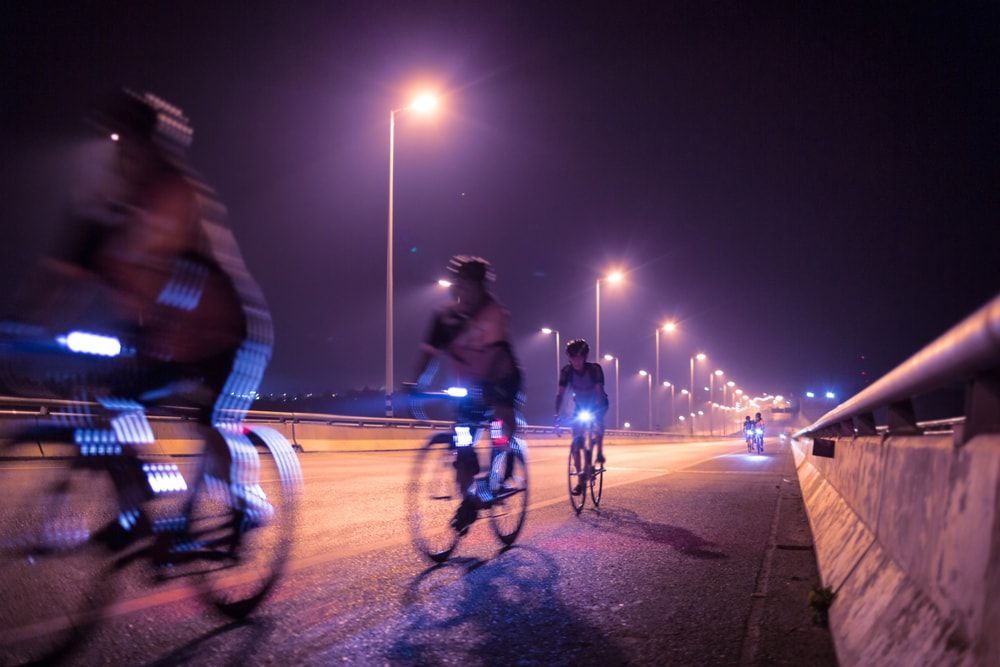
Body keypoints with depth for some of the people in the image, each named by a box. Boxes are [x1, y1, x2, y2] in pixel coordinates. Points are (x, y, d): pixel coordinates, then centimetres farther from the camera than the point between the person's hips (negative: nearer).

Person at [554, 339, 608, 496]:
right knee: (576, 442, -9)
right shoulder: (566, 371, -20)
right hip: (580, 405, 2)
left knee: (597, 421, -37)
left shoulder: (595, 369, -27)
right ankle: (580, 479, -3)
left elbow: (599, 391, -34)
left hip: (598, 404, -2)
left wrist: (595, 410, -48)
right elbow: (560, 394, -25)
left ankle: (600, 452, -14)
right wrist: (557, 416, -35)